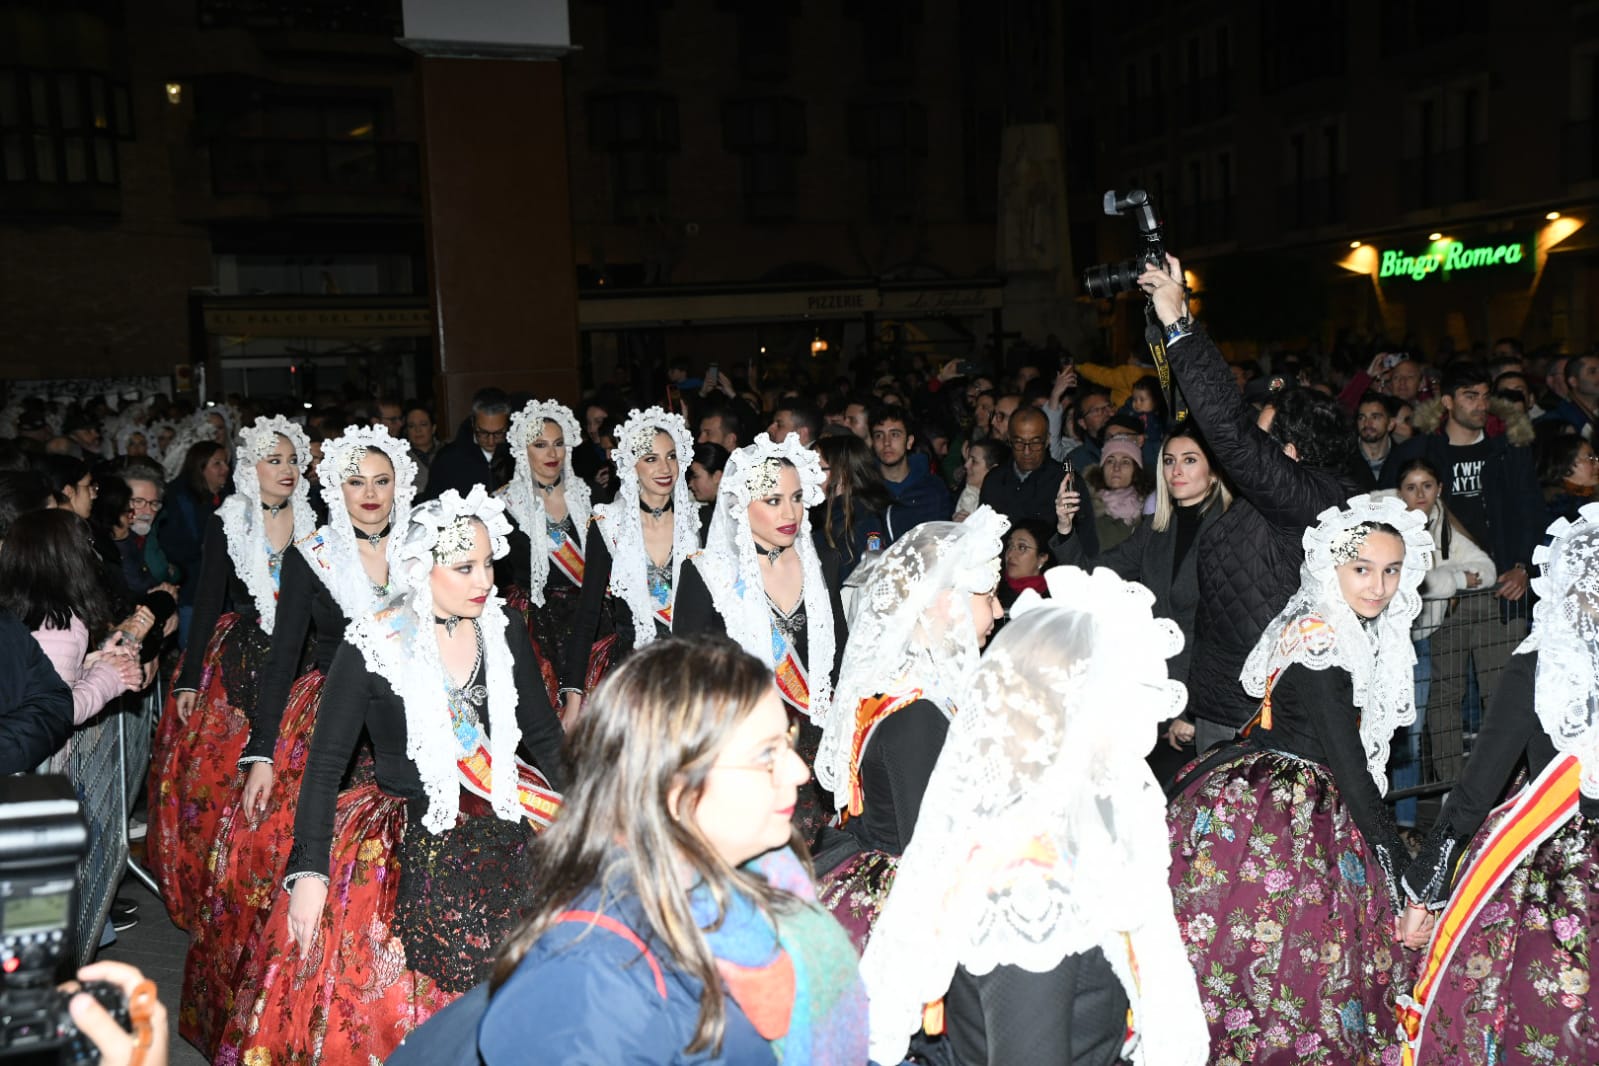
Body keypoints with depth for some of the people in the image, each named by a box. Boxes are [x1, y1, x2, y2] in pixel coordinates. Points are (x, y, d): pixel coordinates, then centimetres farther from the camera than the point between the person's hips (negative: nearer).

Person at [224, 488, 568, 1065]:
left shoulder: (504, 629, 1)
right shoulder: (371, 646, -10)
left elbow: (545, 735, 10)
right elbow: (324, 762, -6)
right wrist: (309, 871, -13)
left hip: (504, 824, 3)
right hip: (405, 842, -3)